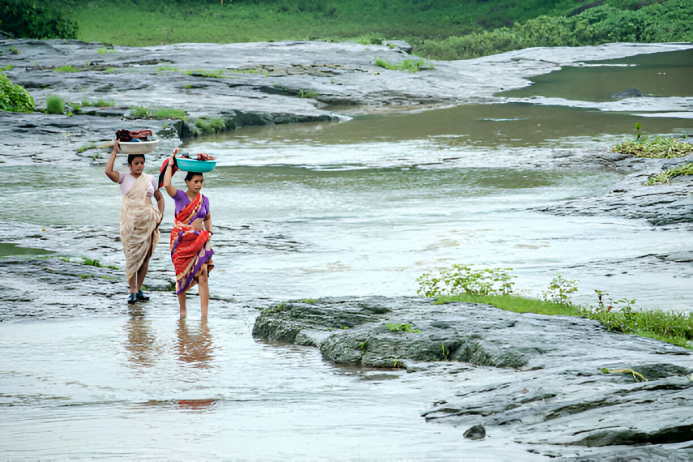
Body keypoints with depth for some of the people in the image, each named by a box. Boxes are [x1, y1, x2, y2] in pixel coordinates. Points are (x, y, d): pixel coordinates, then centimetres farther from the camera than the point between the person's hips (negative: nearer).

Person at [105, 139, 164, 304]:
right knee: (132, 255, -7)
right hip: (130, 221, -3)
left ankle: (139, 289, 11)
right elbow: (108, 171, -15)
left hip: (147, 221, 3)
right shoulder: (124, 178, 3)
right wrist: (115, 151, -9)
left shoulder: (150, 179, 12)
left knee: (145, 255, 2)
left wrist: (160, 214, 4)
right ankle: (132, 291, -6)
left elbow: (160, 198, 21)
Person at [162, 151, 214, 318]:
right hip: (181, 240, -2)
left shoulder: (204, 200, 9)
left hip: (199, 241, 2)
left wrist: (209, 231, 6)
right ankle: (182, 309, 20)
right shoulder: (180, 196, -3)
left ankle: (204, 315, -12)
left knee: (203, 275, -9)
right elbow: (167, 185, -21)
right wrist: (170, 164, -10)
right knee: (182, 276, 4)